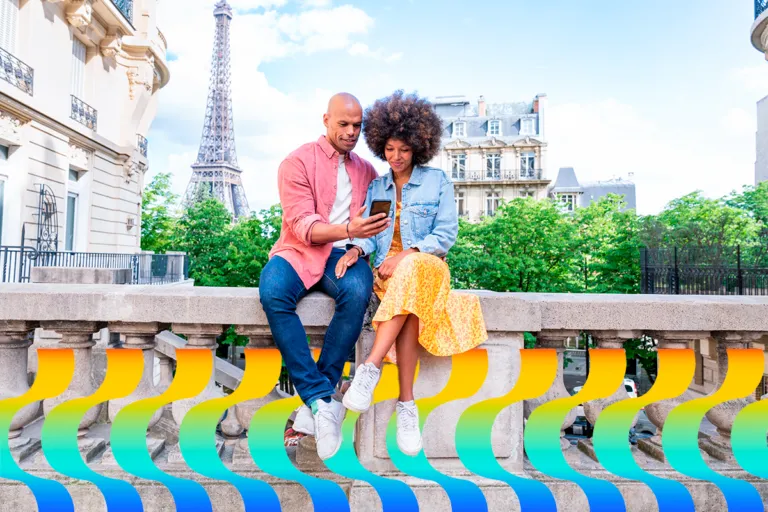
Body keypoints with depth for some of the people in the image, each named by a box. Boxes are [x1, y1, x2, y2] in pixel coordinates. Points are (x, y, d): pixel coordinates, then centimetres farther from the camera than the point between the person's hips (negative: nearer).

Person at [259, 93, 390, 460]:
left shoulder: (366, 170, 16)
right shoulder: (298, 162, 1)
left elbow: (377, 218, 19)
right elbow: (303, 227, -11)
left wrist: (359, 243, -3)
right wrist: (348, 229, -26)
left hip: (343, 254, 2)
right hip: (299, 252, -2)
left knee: (357, 292, -33)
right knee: (272, 292, -35)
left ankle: (316, 400, -22)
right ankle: (323, 398, -27)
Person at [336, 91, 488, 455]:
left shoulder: (438, 182, 9)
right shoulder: (375, 187, 19)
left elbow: (445, 235, 0)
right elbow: (368, 232, 8)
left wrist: (407, 254, -16)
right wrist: (356, 249, -17)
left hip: (427, 265, -2)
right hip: (388, 271, 2)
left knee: (409, 274, -41)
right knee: (411, 304, -36)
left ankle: (371, 368, -45)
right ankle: (407, 405, -37)